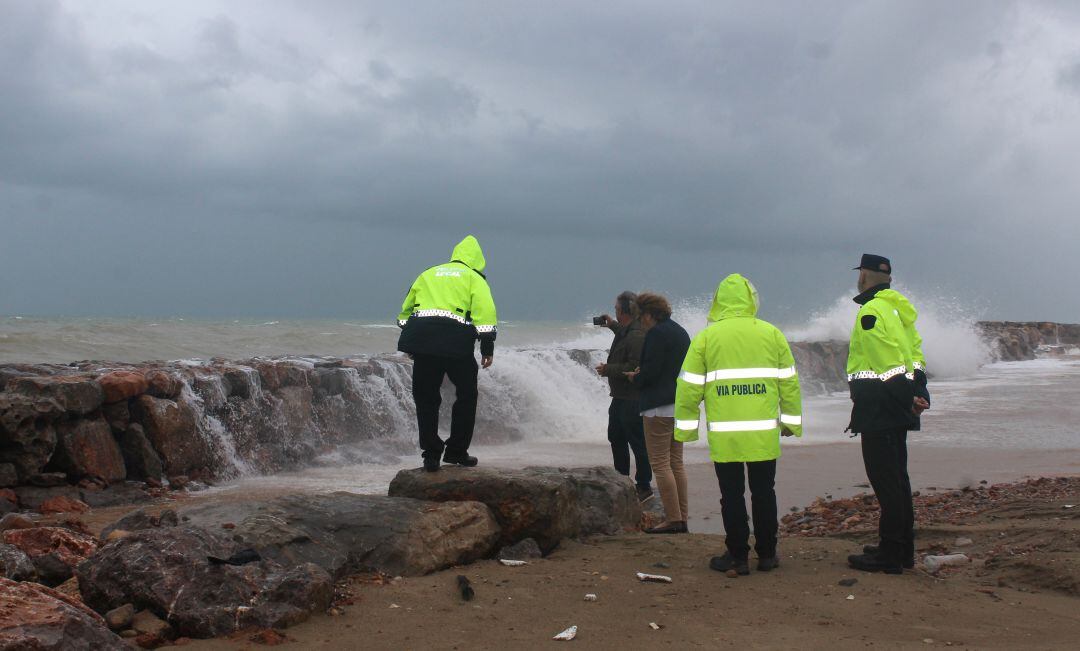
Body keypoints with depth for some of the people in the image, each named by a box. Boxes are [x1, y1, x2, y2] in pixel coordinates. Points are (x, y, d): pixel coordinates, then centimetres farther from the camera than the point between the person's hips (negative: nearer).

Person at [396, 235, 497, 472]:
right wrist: (487, 347, -2)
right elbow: (485, 311, -3)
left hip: (421, 337, 4)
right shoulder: (474, 278, 12)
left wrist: (411, 345, 31)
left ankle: (431, 454, 10)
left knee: (426, 398, 12)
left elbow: (406, 308, 26)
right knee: (466, 396, 13)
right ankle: (457, 451, 14)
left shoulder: (427, 275, 26)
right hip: (455, 341, -4)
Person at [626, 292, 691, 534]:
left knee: (660, 463, -6)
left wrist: (635, 378, 2)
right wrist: (641, 375, 18)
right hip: (682, 404, 10)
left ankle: (672, 518, -8)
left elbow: (651, 371, -19)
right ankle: (681, 518, 13)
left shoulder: (656, 333, -13)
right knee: (676, 462, 12)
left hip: (660, 405, -10)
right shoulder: (680, 332, 17)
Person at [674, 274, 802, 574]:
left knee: (732, 496, 6)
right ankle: (767, 554, 19)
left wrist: (685, 426, 6)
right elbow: (789, 382, 7)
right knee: (764, 493, 12)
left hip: (724, 435, -2)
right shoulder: (772, 334, 4)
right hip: (764, 434, 2)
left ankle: (738, 556, 10)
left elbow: (689, 386, -2)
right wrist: (791, 421, 16)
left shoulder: (706, 337, -1)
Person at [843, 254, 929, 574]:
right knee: (896, 478, 15)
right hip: (896, 410, 10)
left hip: (879, 409, -10)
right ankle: (902, 549, 23)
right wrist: (917, 392, 5)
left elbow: (892, 359, -21)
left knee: (885, 480, -6)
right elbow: (914, 353, 13)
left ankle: (890, 554, -2)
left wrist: (908, 396, -17)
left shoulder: (871, 311, -14)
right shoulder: (896, 307, 16)